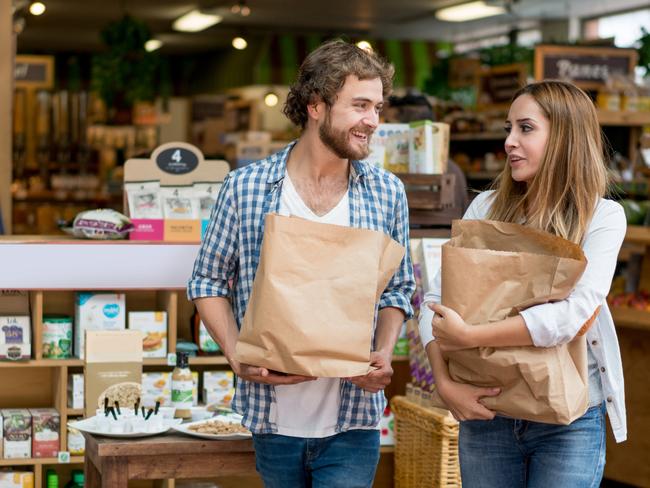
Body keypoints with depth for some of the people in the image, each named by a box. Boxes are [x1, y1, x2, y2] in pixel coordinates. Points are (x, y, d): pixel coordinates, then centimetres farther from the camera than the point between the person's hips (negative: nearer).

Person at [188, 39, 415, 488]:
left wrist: (384, 353, -9)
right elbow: (208, 282, 4)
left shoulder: (387, 193, 1)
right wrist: (237, 356, -9)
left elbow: (398, 289, 9)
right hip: (273, 419, 0)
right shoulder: (246, 188, -4)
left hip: (352, 423, 0)